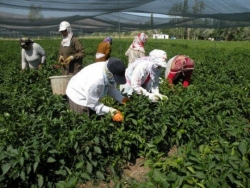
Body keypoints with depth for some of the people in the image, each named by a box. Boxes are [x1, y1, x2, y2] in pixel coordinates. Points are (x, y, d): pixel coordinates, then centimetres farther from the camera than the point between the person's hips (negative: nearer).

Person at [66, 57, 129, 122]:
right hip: (78, 96, -7)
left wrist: (123, 99, -20)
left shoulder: (109, 70, -23)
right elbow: (92, 104, -28)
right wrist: (111, 111, -37)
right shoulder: (95, 81, -43)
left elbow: (111, 89, -6)